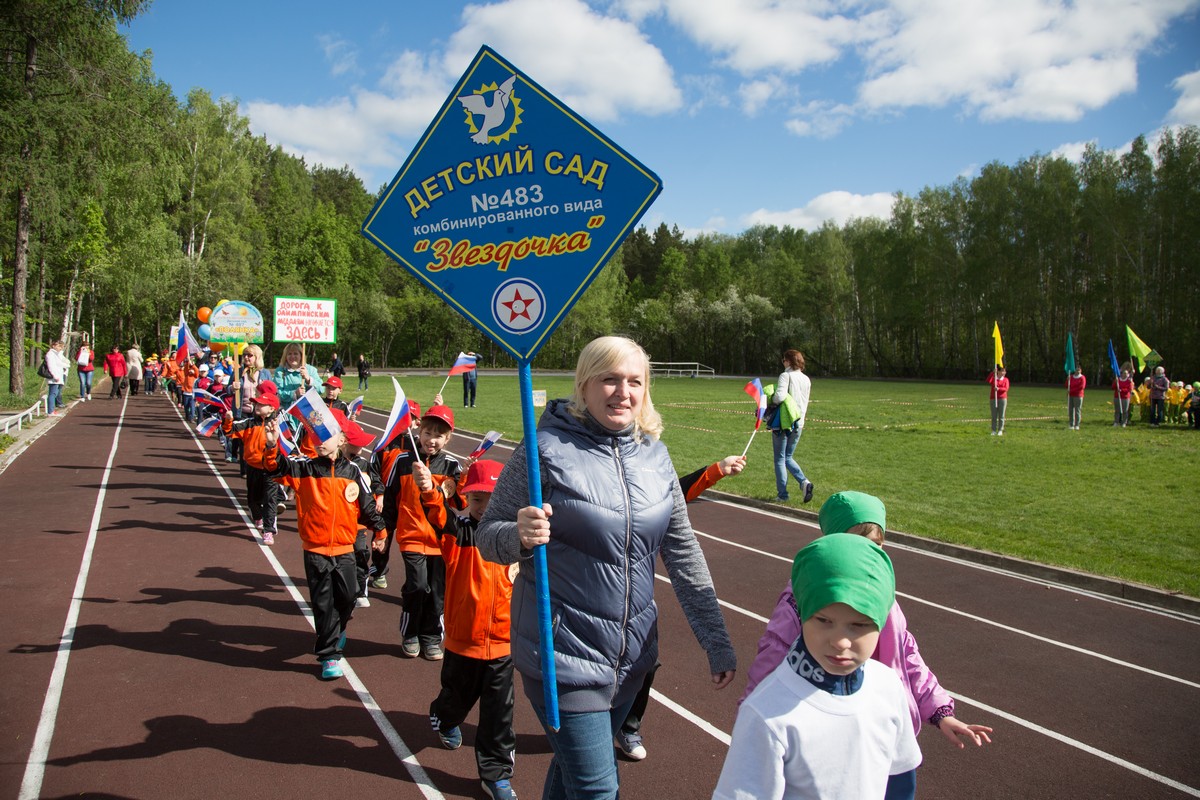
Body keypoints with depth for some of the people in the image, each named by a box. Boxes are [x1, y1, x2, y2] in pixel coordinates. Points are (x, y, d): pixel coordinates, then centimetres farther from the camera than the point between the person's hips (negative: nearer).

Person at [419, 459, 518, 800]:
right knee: (458, 696, 22)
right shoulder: (459, 530, -10)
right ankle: (443, 719, 56)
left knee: (498, 711, 6)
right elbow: (440, 516, -34)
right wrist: (429, 491, -54)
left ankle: (496, 772, 23)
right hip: (463, 638, -1)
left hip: (503, 641, 1)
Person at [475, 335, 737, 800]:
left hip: (632, 656, 5)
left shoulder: (653, 453, 2)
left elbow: (683, 553, 6)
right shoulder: (548, 448, -13)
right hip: (564, 656, -5)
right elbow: (488, 538, -8)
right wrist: (521, 536, -30)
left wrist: (717, 642, 5)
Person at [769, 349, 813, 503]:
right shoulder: (806, 379, 9)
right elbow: (805, 403, 15)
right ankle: (804, 482, -4)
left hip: (783, 423, -6)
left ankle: (782, 494, 6)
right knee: (788, 457, 18)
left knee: (780, 459, 5)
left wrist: (771, 398, -4)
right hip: (798, 424, 6)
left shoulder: (786, 376, -11)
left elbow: (779, 396, -24)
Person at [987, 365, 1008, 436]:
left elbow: (1006, 389, -8)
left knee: (1001, 416, 0)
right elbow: (988, 381, -16)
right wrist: (992, 372, -23)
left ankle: (1000, 430, 7)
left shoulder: (1006, 379, 5)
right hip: (993, 399, 0)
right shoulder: (993, 378, 5)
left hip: (1002, 399, 0)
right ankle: (994, 431, 7)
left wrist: (998, 389, -26)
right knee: (994, 416, 2)